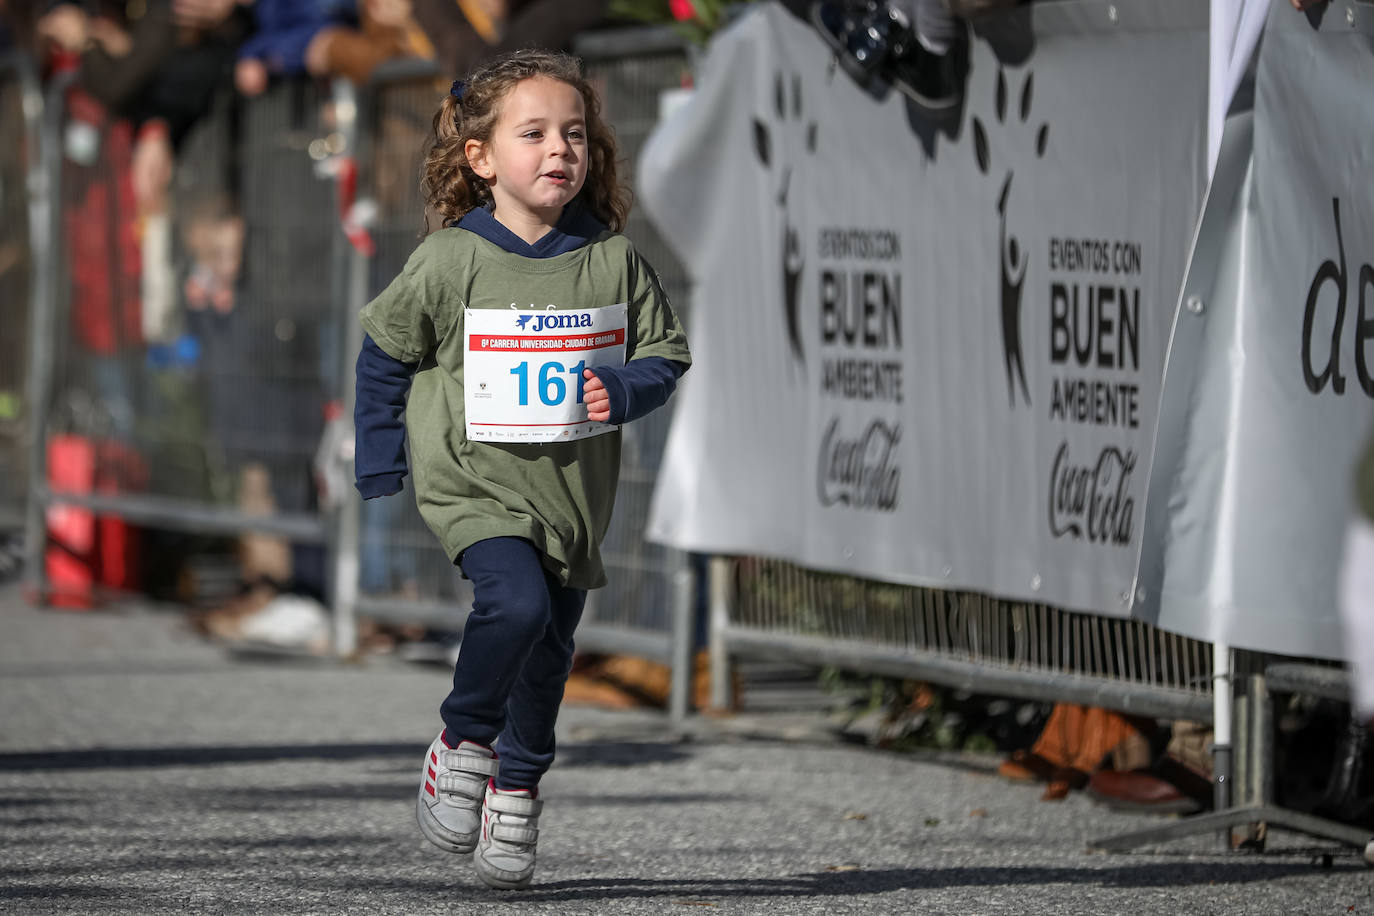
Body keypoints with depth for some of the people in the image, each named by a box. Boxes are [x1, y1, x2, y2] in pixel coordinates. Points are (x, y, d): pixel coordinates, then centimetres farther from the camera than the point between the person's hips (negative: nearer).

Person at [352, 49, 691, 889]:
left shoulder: (613, 259, -3)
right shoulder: (450, 261, -9)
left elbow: (667, 352, 7)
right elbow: (384, 355, 4)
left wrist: (624, 391, -15)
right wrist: (380, 470, 4)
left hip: (575, 494, 3)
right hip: (475, 481, -3)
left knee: (550, 648, 9)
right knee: (517, 602, -26)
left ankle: (516, 791, 30)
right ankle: (464, 741, -3)